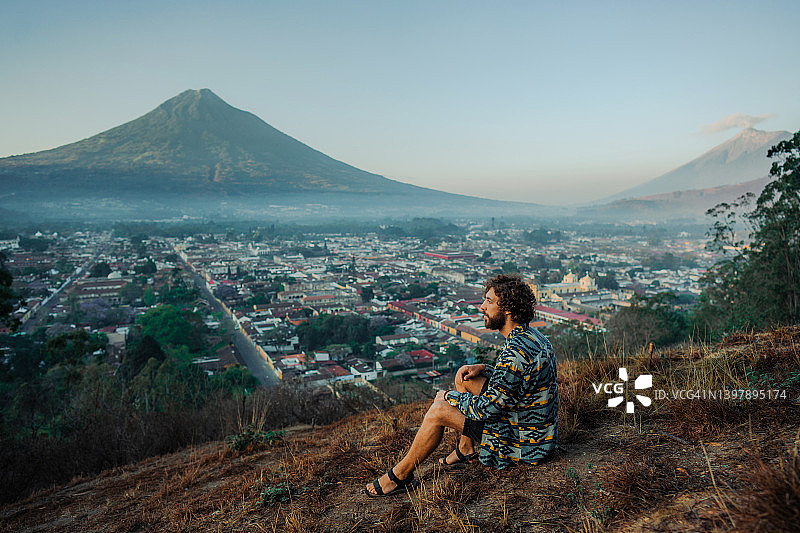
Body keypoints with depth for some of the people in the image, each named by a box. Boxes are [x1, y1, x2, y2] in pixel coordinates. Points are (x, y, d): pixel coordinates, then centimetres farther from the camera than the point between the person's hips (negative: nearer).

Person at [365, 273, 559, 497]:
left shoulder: (517, 351, -29)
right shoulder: (531, 336, 3)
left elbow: (488, 409, -27)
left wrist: (450, 398, -9)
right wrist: (483, 369, 3)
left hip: (521, 441, -10)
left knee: (439, 410, -11)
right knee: (466, 377, 12)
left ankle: (400, 476, 6)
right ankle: (467, 449, 22)